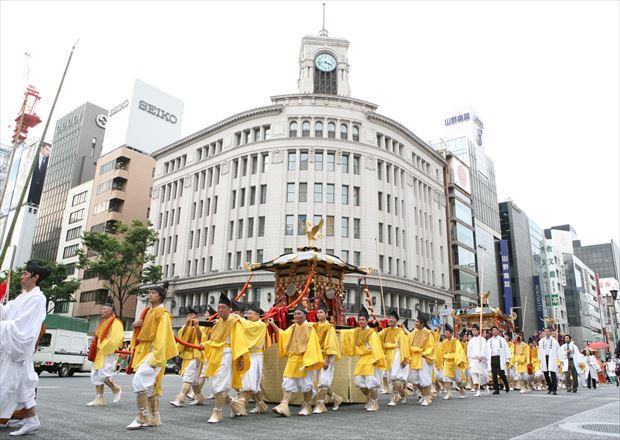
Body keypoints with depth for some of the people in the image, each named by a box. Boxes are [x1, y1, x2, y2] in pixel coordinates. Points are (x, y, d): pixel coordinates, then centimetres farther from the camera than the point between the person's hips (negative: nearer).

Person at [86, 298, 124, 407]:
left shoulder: (115, 323, -11)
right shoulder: (103, 322, 16)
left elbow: (117, 338, -23)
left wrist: (104, 347, -19)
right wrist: (94, 345, 8)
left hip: (108, 354, -9)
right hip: (99, 354, 9)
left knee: (103, 374, -12)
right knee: (96, 375, 8)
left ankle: (116, 389, 10)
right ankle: (99, 399, 16)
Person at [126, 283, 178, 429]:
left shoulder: (163, 314, -9)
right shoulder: (147, 311, 15)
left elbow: (161, 337, -17)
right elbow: (141, 332, 23)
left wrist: (154, 358, -23)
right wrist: (135, 325, 0)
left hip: (153, 352, -9)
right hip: (143, 351, 9)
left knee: (138, 382, -18)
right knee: (149, 384, 10)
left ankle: (142, 417, -11)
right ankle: (154, 418, 17)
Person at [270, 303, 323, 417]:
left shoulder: (309, 328, -8)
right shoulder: (293, 327, 11)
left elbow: (311, 345, -11)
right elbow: (283, 335, 11)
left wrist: (307, 360, -18)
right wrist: (273, 325, 5)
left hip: (303, 359, -5)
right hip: (292, 359, 5)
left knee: (305, 383, 5)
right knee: (288, 382, -3)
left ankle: (307, 407, 18)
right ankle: (284, 406, -6)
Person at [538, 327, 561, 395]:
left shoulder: (554, 341, 2)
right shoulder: (541, 341, 11)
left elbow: (558, 350, 3)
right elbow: (540, 350, 14)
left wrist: (559, 359, -4)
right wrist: (540, 359, 8)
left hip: (552, 359, -3)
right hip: (544, 358, 4)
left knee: (553, 374, -9)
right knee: (546, 374, 6)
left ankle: (554, 389, -4)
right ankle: (550, 388, 18)